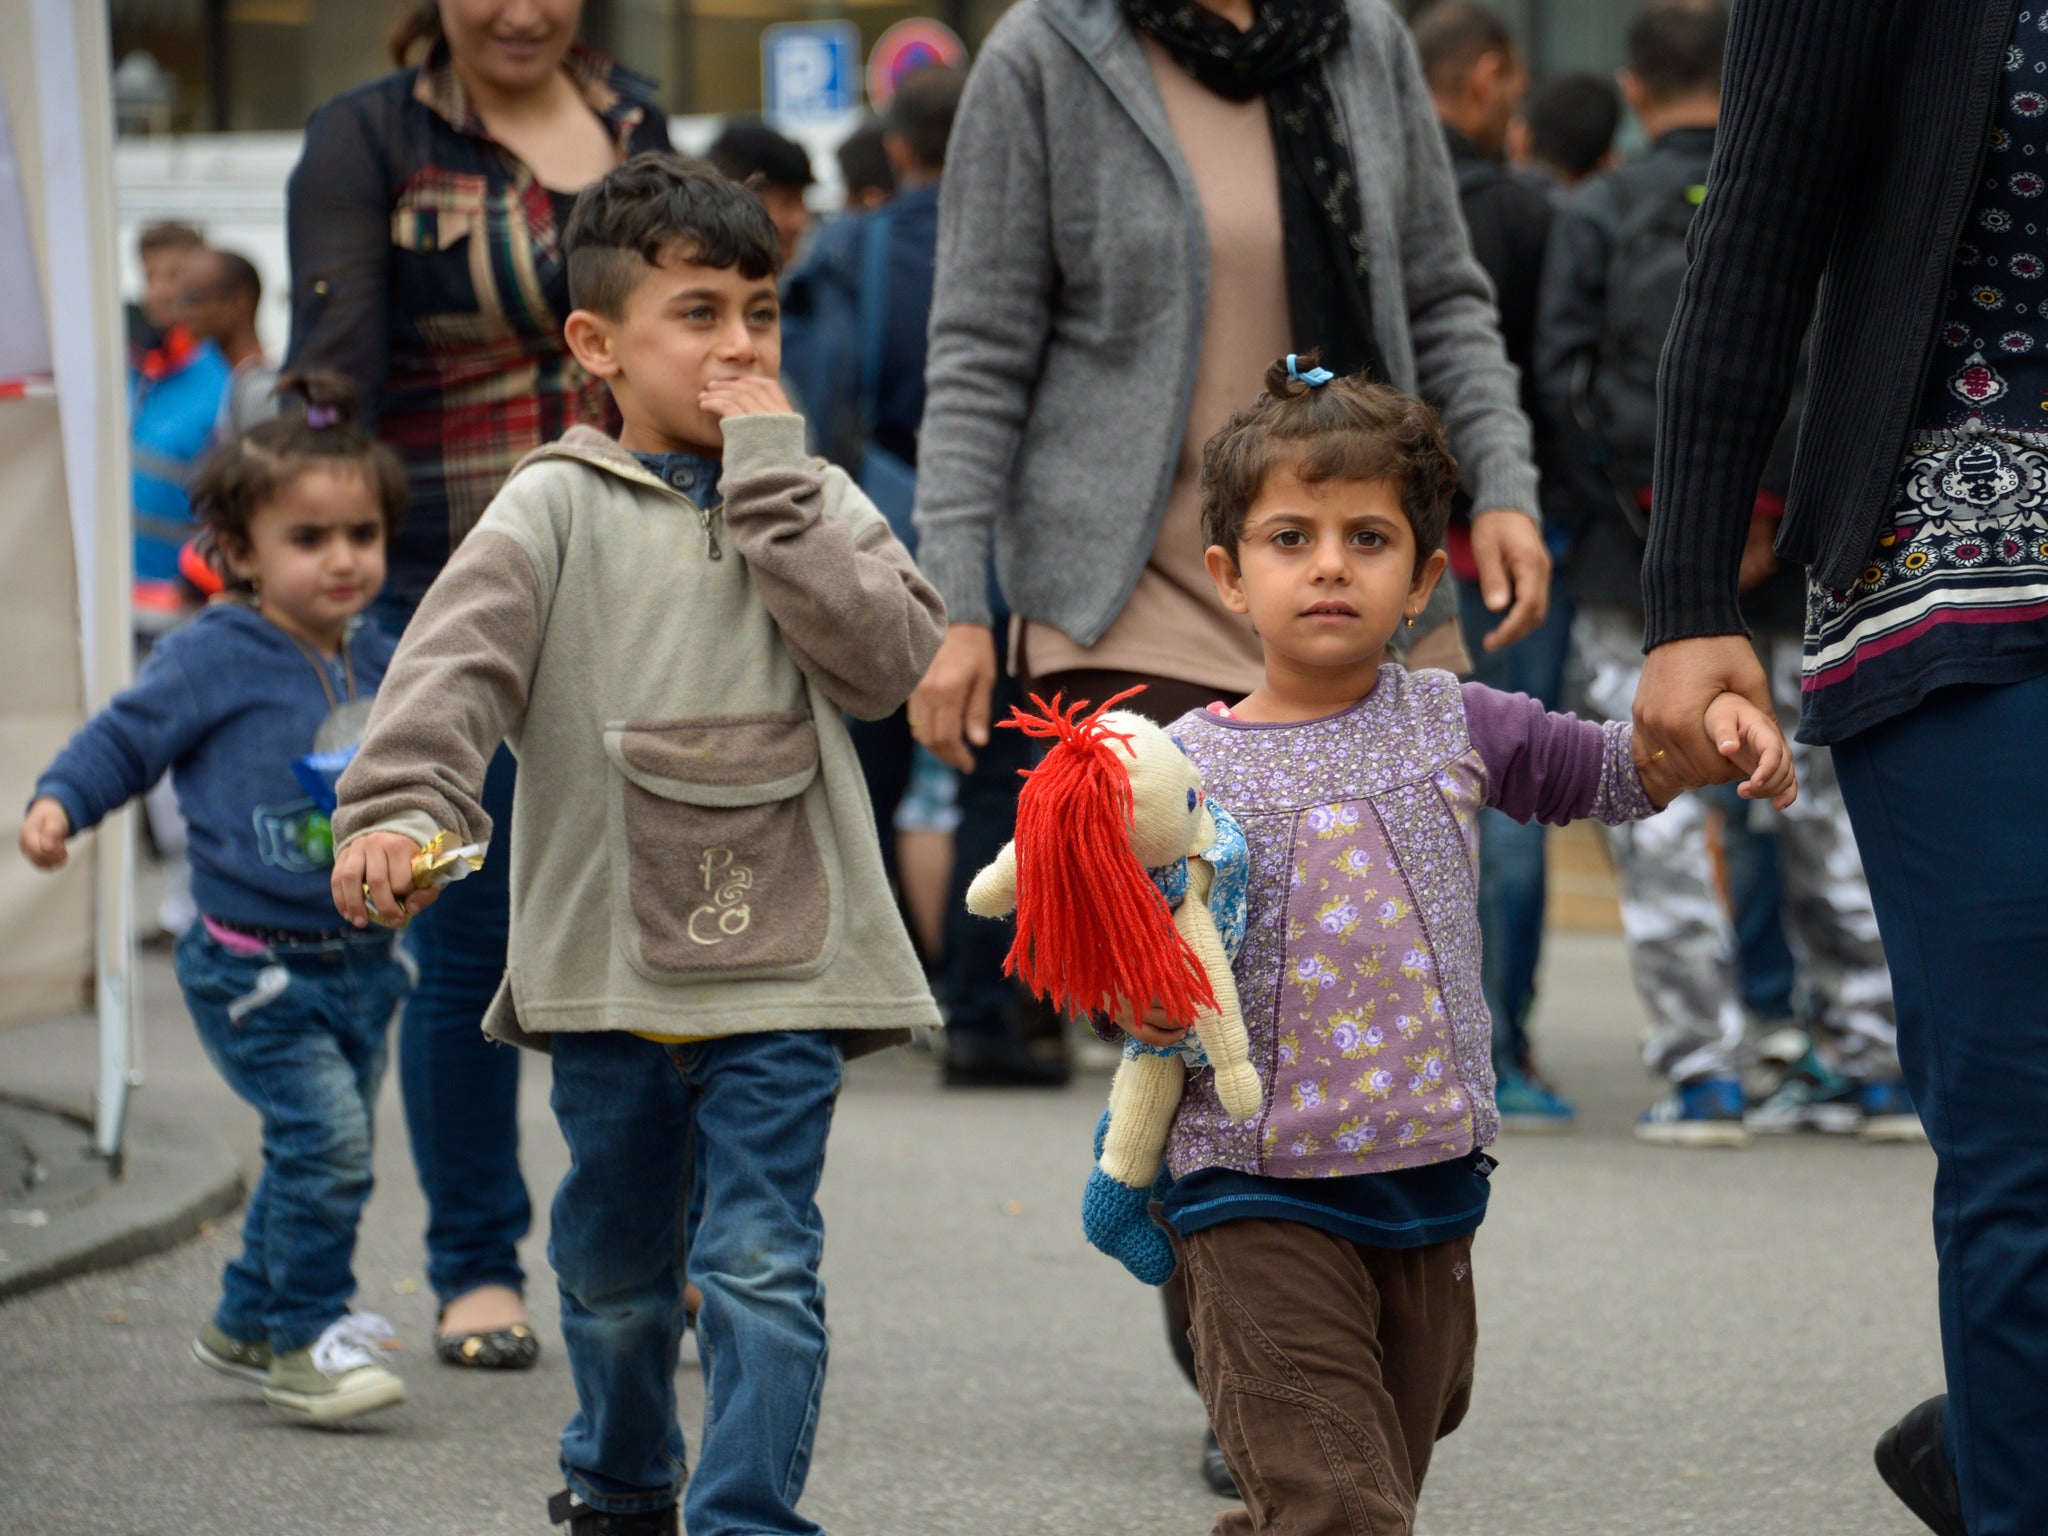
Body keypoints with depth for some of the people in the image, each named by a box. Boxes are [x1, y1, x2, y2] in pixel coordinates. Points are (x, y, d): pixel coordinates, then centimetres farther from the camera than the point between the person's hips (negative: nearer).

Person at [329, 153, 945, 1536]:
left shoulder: (815, 503, 6)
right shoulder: (558, 511, 0)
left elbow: (890, 656, -10)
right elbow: (458, 664, -13)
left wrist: (771, 483, -11)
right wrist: (399, 808, -30)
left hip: (783, 965, 0)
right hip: (608, 959, 0)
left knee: (762, 1266, -8)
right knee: (614, 1266, 16)